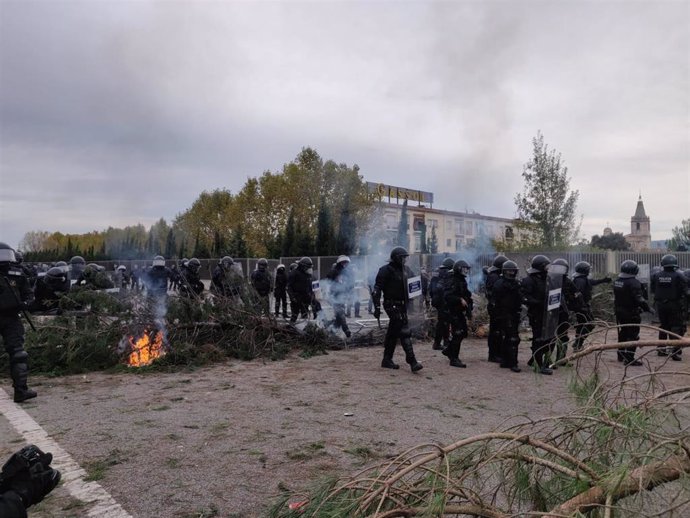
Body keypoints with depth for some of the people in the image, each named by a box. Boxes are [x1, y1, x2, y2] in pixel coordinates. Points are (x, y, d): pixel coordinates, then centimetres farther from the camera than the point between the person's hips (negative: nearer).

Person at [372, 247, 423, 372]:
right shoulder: (386, 270, -9)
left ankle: (387, 360, 24)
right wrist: (377, 307, -17)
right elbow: (377, 289, -11)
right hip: (392, 305, -7)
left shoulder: (406, 270, 13)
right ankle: (412, 361, -12)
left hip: (403, 305, 8)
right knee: (405, 332, -13)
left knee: (393, 333, 14)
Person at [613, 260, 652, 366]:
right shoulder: (633, 282, -20)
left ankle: (621, 355, 29)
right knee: (633, 335, -2)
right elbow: (639, 299, -22)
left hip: (619, 312, 8)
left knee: (622, 333, 20)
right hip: (631, 313, -8)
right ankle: (629, 359, -2)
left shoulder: (616, 281, 7)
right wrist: (648, 308, -11)